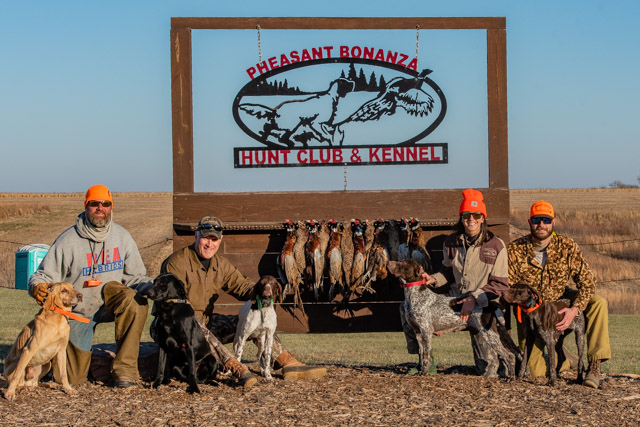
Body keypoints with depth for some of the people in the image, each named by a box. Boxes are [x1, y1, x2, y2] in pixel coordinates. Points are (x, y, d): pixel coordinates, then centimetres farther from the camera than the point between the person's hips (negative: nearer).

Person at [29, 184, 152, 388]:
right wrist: (38, 288, -36)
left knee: (136, 302, -34)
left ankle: (124, 368, -22)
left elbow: (136, 277, 0)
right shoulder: (68, 240, -13)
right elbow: (44, 276, -11)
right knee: (72, 378, -2)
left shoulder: (122, 236, -4)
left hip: (109, 300, 2)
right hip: (76, 311, -1)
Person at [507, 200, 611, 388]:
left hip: (560, 303, 1)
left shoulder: (567, 246, -12)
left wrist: (575, 309, -29)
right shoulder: (515, 250, -14)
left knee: (599, 303, -26)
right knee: (535, 372, -14)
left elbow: (587, 281, -13)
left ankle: (594, 365, -24)